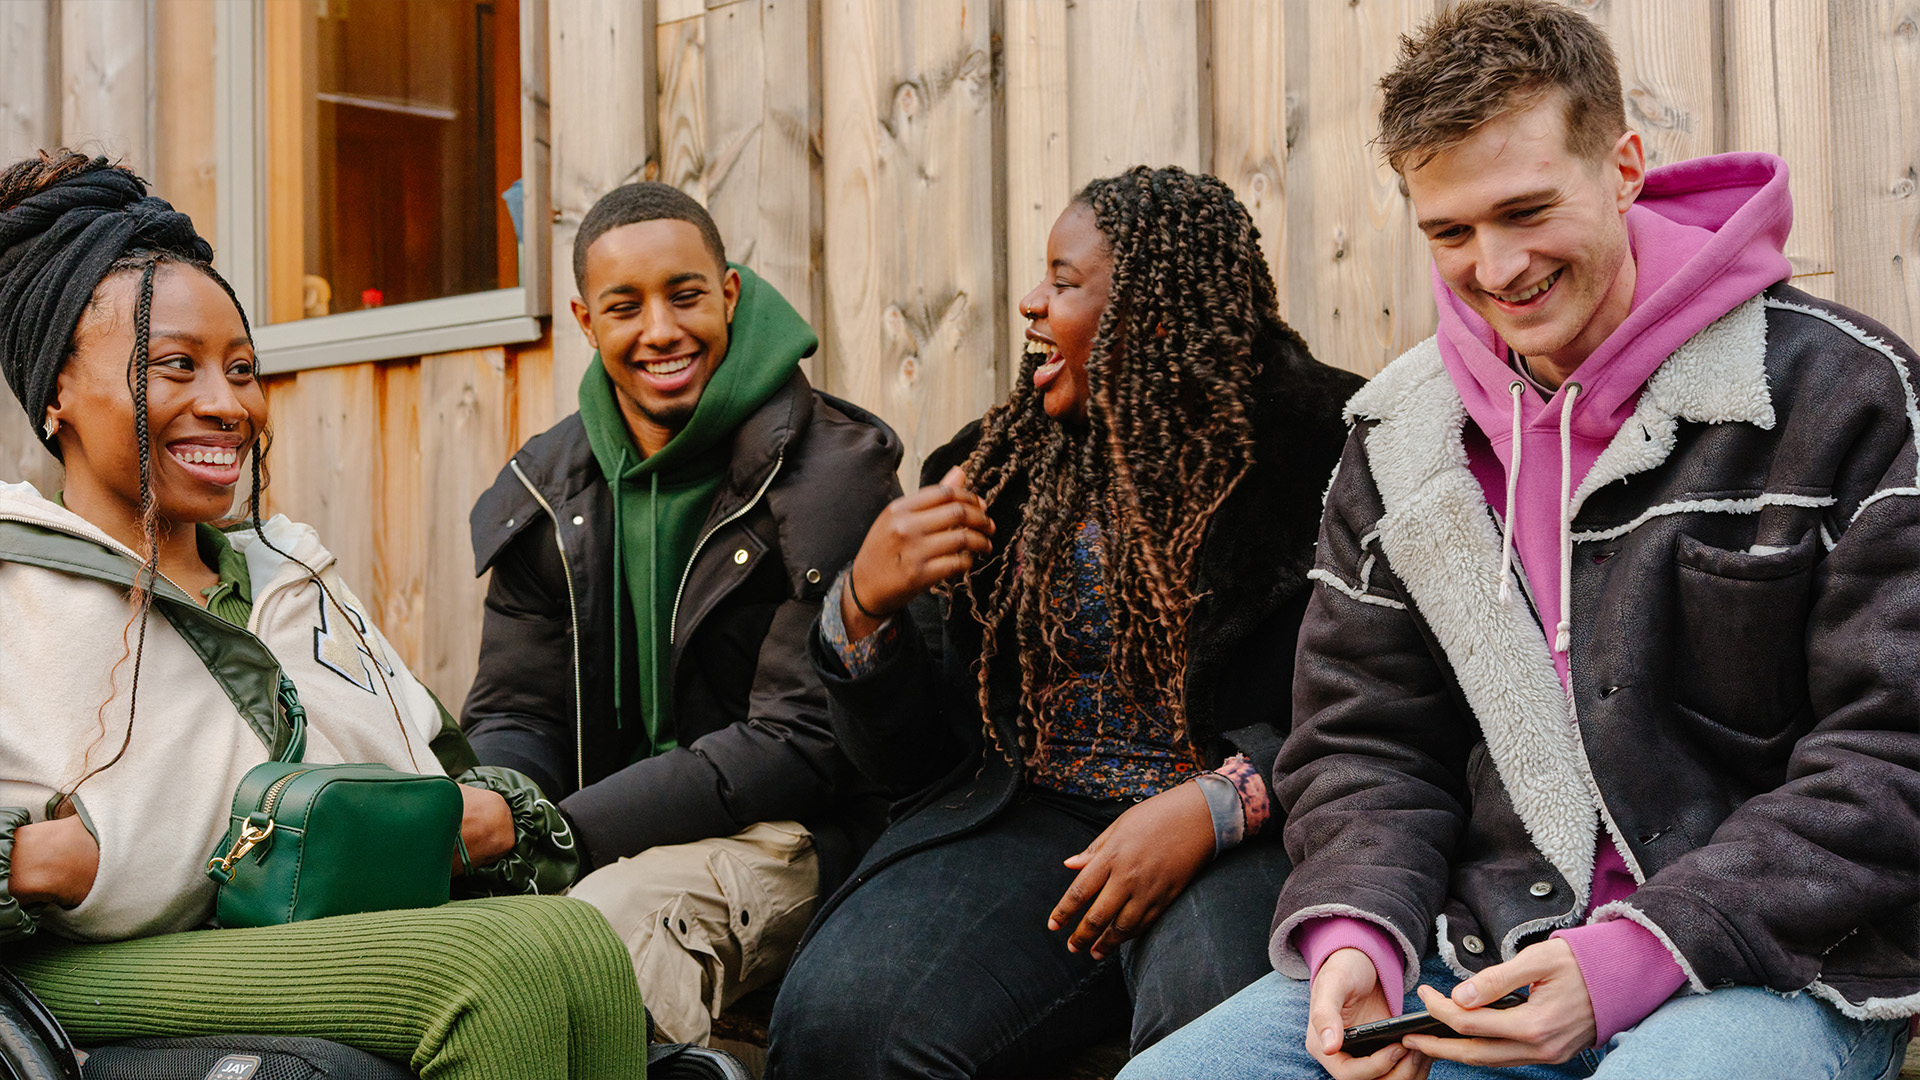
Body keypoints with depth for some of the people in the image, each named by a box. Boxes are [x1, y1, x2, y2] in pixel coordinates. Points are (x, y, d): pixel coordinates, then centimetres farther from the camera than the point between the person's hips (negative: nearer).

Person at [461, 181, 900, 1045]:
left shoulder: (833, 470, -9)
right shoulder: (547, 488, 10)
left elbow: (798, 744, -14)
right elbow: (514, 718, 10)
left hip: (782, 837, -6)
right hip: (617, 834, 6)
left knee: (614, 912, -35)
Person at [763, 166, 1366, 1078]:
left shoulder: (1323, 456, -1)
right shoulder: (995, 471, 12)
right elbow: (904, 756, 12)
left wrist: (1218, 805, -21)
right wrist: (864, 608, -8)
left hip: (1241, 829, -3)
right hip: (1026, 814, 3)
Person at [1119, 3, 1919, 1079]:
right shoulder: (1399, 440, 9)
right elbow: (1362, 739, 13)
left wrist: (1634, 959, -20)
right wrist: (1356, 934, -9)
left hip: (1775, 970, -4)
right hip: (1481, 950, 5)